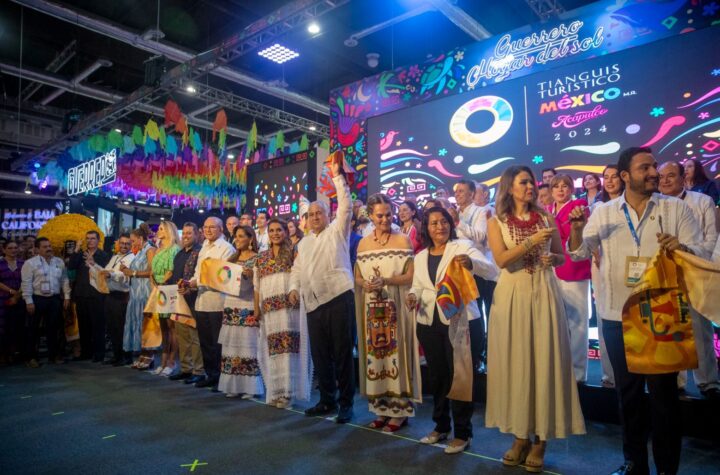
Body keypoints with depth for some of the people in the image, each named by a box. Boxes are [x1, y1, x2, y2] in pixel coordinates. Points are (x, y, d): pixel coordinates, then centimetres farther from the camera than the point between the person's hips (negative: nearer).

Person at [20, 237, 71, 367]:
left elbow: (64, 280, 12)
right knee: (33, 329, 4)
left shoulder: (59, 262, 9)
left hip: (55, 299, 4)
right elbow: (26, 283, -9)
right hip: (37, 299, -4)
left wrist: (66, 296, 7)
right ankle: (30, 357, 14)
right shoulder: (30, 263, -5)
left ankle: (54, 355, 19)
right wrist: (29, 301, -13)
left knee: (53, 328, 9)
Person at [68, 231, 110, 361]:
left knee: (97, 326, -3)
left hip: (96, 296, -5)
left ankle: (99, 354, 4)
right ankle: (85, 352, 20)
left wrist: (93, 263, -22)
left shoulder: (103, 255, 1)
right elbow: (70, 267, -1)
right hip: (81, 295, 5)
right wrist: (77, 251, -5)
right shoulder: (80, 255, 15)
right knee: (83, 326, 10)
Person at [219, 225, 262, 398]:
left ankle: (249, 386, 4)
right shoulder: (233, 258, 16)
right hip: (231, 305, 6)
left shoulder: (257, 259, -2)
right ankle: (233, 385, 14)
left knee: (247, 345, -4)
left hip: (248, 307, -6)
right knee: (231, 346, 7)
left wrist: (252, 275, -22)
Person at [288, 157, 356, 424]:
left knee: (342, 351, -1)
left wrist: (337, 176, -10)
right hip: (314, 303, 6)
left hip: (338, 297, -6)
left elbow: (346, 205, -7)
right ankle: (327, 400, 25)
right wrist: (294, 287, 6)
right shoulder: (304, 243, 23)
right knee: (319, 353, 11)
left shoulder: (337, 231, 5)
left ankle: (346, 403, 10)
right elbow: (297, 269, 24)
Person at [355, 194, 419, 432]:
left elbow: (410, 276, -8)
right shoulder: (363, 243, 10)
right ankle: (381, 408, 18)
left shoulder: (402, 240, -3)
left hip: (396, 307, -4)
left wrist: (386, 281, -21)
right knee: (374, 354, 7)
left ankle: (400, 410, 10)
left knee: (395, 352, -1)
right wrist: (365, 284, -10)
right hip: (372, 308, 4)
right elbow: (357, 277, 12)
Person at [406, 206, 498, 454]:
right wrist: (412, 296, -7)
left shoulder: (463, 247, -4)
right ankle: (441, 425, 31)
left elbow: (492, 271, -15)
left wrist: (471, 263, -37)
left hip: (459, 320, -5)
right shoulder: (420, 257, 12)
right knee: (436, 375, 14)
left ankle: (462, 433, 16)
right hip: (429, 323, 5)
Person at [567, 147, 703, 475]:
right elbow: (578, 253, 2)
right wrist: (577, 228, -17)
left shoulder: (676, 208, 2)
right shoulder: (603, 213, 5)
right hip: (617, 316, 2)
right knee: (628, 391, 14)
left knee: (663, 391, 7)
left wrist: (681, 248, -25)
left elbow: (700, 253, -2)